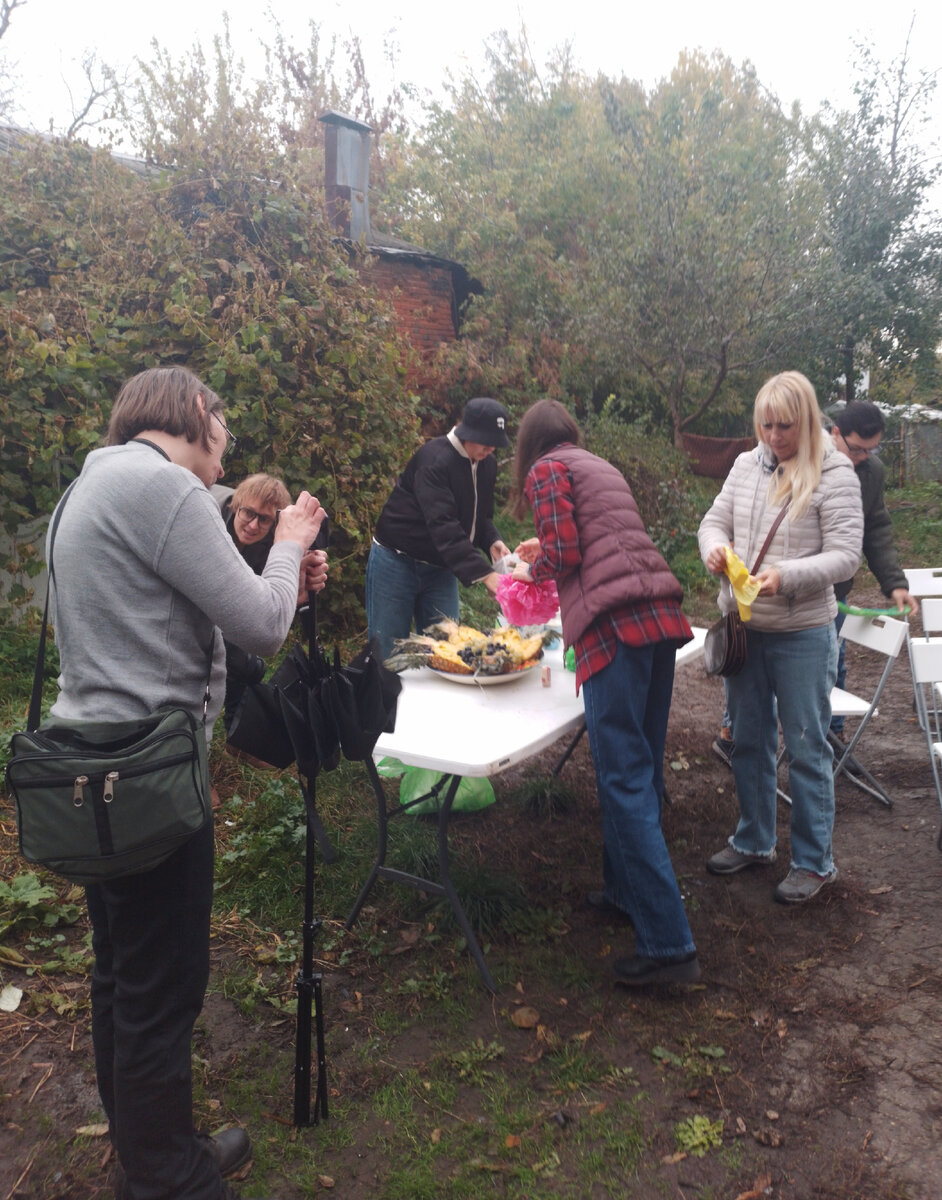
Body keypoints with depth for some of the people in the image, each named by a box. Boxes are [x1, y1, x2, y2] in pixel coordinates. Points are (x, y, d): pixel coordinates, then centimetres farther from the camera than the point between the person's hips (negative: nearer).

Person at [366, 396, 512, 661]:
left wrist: (492, 542, -10)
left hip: (440, 568, 7)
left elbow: (481, 516, 13)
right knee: (389, 653, 1)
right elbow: (443, 526, -33)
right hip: (397, 562, -7)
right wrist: (484, 574, -40)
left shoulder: (487, 464, 3)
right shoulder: (434, 459, -23)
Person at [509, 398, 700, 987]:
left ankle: (669, 944, -6)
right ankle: (629, 887, 31)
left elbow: (564, 554, -6)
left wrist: (532, 568, 13)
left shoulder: (545, 470, 4)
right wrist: (547, 551, 35)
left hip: (615, 624, -9)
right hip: (663, 614, 9)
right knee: (644, 766, 17)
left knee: (625, 779, -7)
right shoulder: (603, 467, 27)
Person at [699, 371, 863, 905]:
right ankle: (754, 842, 34)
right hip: (742, 626, 6)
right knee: (749, 739, 16)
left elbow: (846, 555, -15)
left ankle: (815, 861, 21)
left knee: (806, 747, 5)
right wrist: (714, 547, -13)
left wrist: (785, 576, -29)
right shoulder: (747, 464, 5)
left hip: (802, 634, -5)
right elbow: (715, 520, 11)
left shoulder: (833, 474, -10)